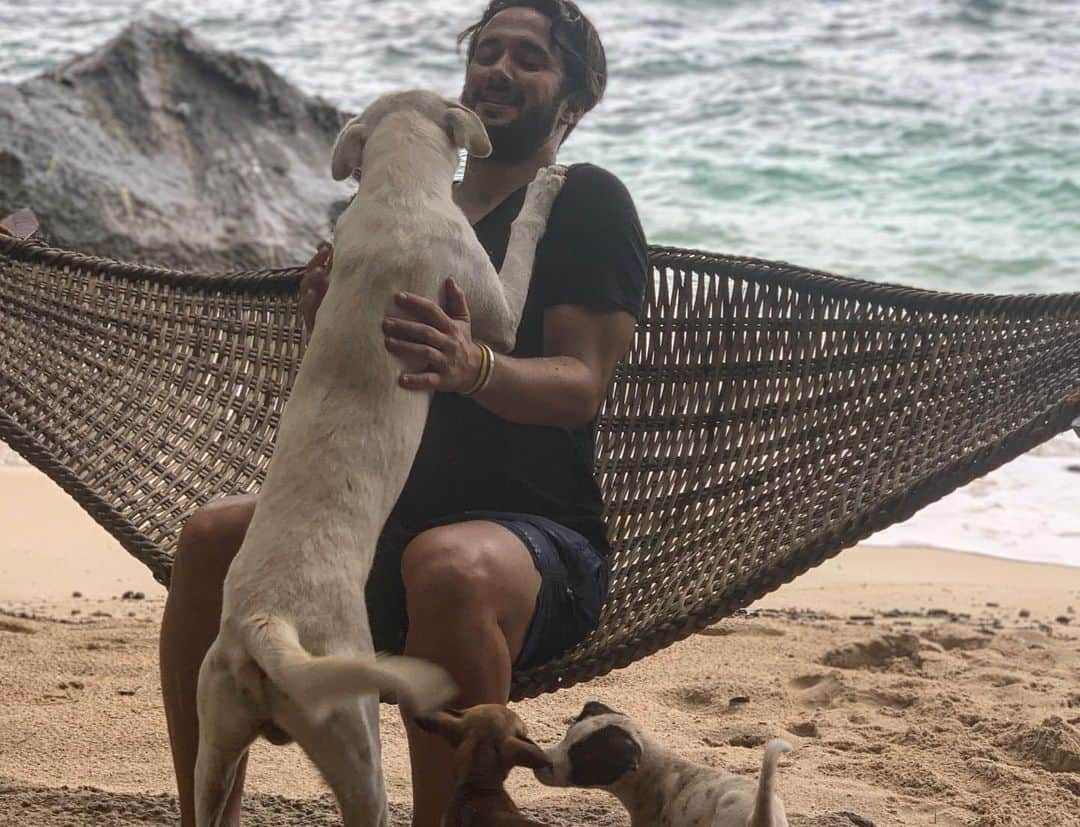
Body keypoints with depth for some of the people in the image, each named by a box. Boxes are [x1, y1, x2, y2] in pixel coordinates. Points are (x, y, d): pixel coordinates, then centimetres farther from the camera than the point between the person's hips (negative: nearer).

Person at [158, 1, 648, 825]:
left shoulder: (586, 203, -1)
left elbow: (583, 382, -14)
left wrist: (473, 369, -36)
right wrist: (326, 321, -3)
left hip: (543, 536, -6)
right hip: (396, 524, 6)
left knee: (452, 565, -40)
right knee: (214, 536, -16)